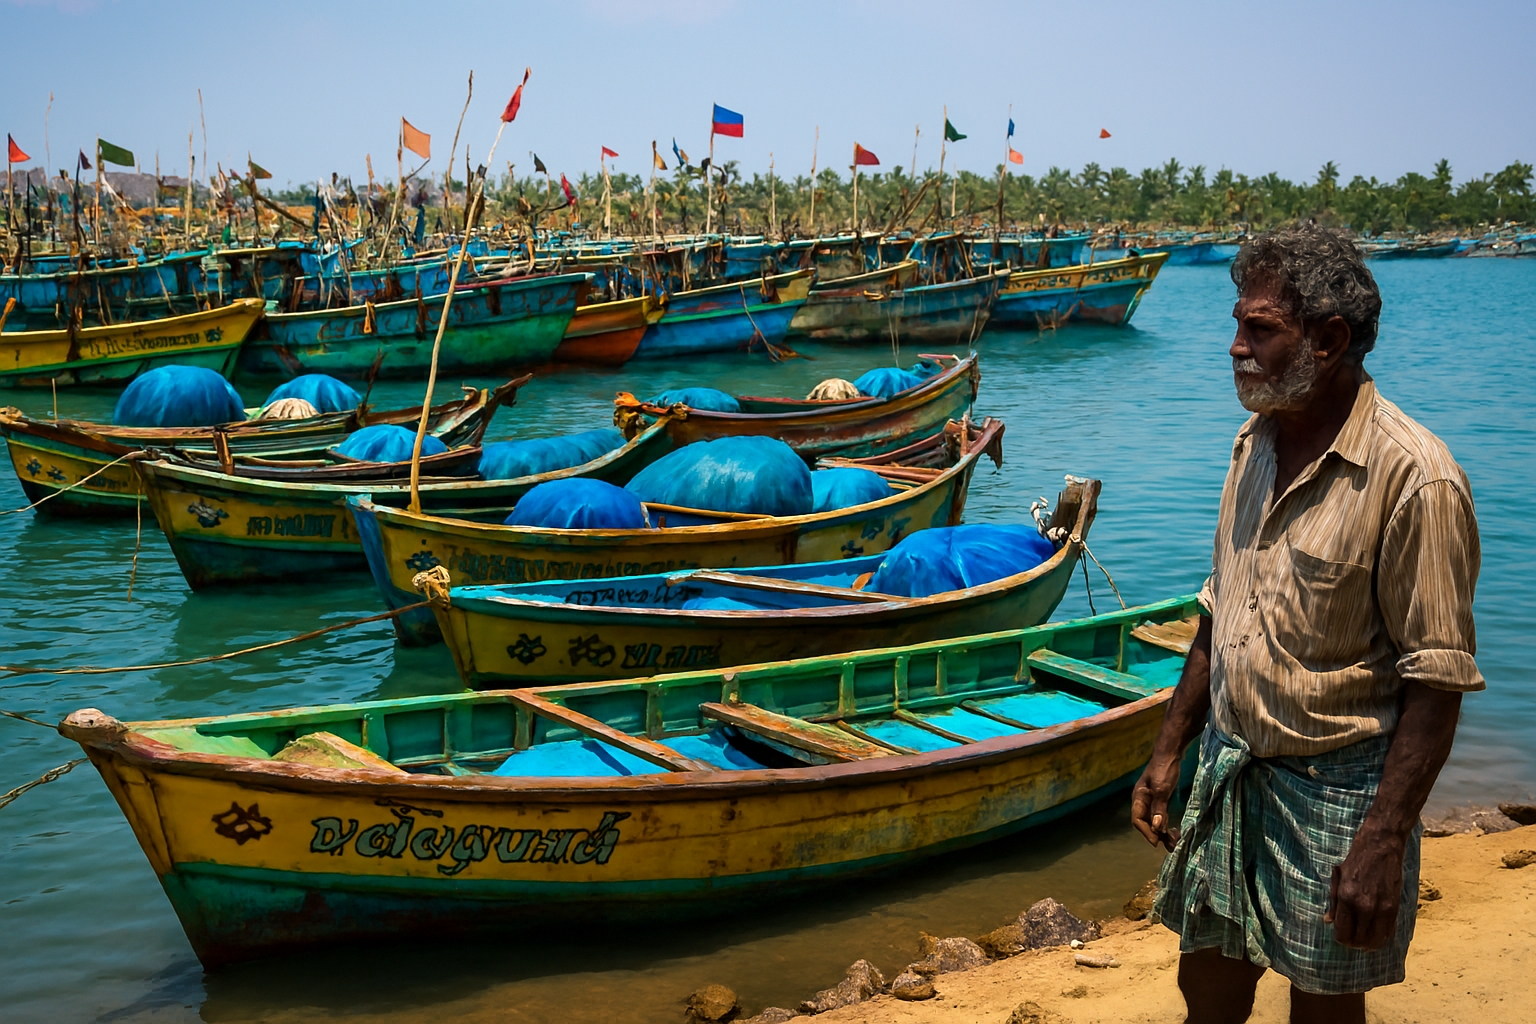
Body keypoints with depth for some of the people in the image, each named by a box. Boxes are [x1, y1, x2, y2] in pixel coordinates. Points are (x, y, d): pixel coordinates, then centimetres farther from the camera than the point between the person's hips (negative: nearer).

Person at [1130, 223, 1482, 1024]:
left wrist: (1384, 841, -22)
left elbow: (1437, 678, -19)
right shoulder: (1255, 443, 4)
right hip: (1229, 771, 6)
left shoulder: (1412, 476, -20)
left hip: (1336, 792, -6)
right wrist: (1169, 753, 13)